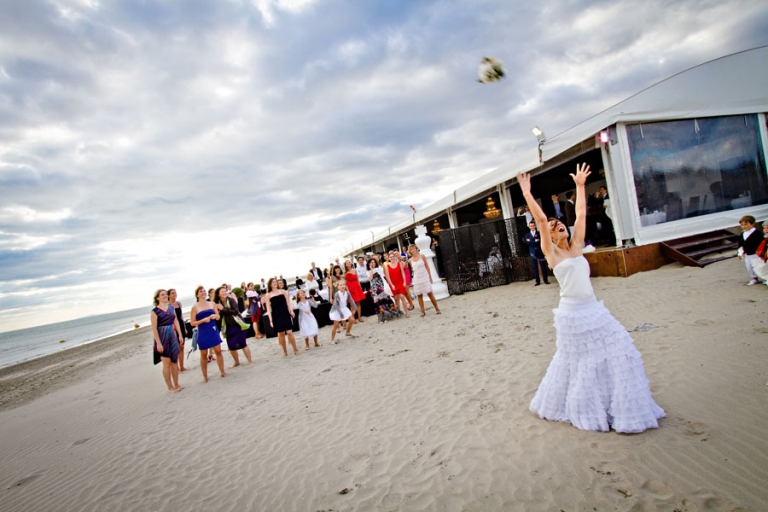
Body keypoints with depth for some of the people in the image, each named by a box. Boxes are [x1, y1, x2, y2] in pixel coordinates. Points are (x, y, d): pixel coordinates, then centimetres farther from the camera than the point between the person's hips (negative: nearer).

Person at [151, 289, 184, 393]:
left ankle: (176, 385, 22)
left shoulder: (171, 307, 7)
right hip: (163, 338, -5)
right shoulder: (155, 311, -10)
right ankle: (170, 387, 13)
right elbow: (154, 328, -13)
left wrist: (180, 335, 6)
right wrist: (158, 343, -17)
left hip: (173, 337, 5)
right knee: (167, 363, 2)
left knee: (175, 361, 10)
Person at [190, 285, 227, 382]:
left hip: (213, 330, 3)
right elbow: (192, 323, -6)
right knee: (204, 355, 6)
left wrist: (215, 316, -12)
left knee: (218, 351, 5)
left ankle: (222, 372, 18)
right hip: (203, 332, -3)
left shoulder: (212, 303, 5)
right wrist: (203, 320, -20)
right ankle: (205, 376, 18)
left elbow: (218, 316, 11)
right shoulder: (195, 307, -5)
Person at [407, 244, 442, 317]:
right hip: (417, 280, 2)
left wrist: (430, 276, -2)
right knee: (419, 296, 3)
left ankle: (437, 309, 9)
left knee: (430, 294, -1)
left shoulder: (422, 256, -1)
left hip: (425, 278, -2)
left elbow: (427, 266, 0)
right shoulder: (410, 260, 3)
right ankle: (423, 312, 10)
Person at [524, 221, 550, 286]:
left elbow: (541, 241, -7)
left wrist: (531, 241, -12)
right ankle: (537, 281, 6)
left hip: (540, 252, -1)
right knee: (535, 268, 2)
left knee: (543, 266, -1)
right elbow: (527, 242, -4)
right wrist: (535, 240, -12)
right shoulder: (527, 235, 12)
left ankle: (546, 280, 7)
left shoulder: (539, 233, 9)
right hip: (533, 253, 1)